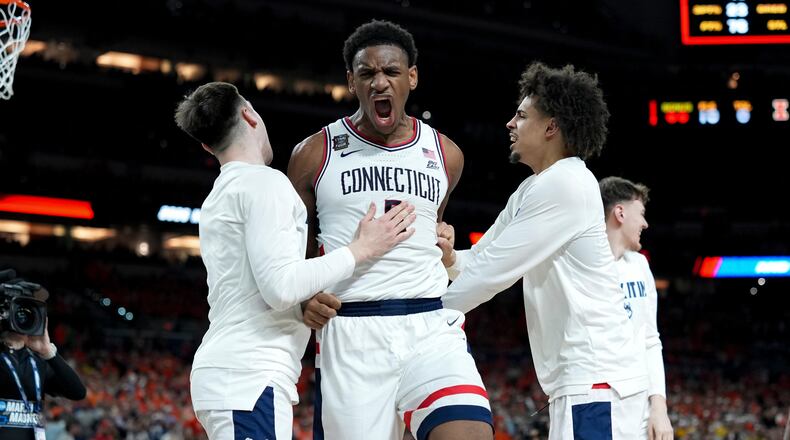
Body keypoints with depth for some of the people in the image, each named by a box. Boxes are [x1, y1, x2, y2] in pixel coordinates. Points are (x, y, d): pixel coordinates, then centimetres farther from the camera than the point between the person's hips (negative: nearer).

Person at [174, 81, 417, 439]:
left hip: (222, 372, 10)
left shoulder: (218, 198, 22)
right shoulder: (264, 182, -7)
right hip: (250, 378, -10)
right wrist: (359, 249, -8)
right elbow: (280, 287, -17)